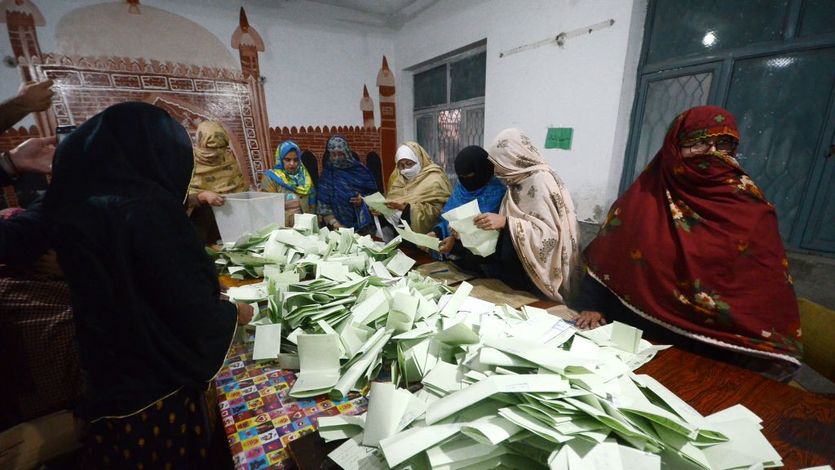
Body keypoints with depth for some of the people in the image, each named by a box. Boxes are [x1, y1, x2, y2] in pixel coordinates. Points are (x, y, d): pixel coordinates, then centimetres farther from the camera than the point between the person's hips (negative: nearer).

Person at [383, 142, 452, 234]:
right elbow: (391, 199, 14)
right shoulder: (399, 178, 15)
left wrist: (407, 208, -24)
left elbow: (436, 211, -16)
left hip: (420, 231, -6)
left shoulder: (434, 181, -6)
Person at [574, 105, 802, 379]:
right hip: (633, 334, 0)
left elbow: (772, 290, 3)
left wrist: (767, 361, -7)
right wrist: (592, 306, -10)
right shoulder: (644, 195, 1)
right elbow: (604, 258, 1)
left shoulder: (751, 210, 2)